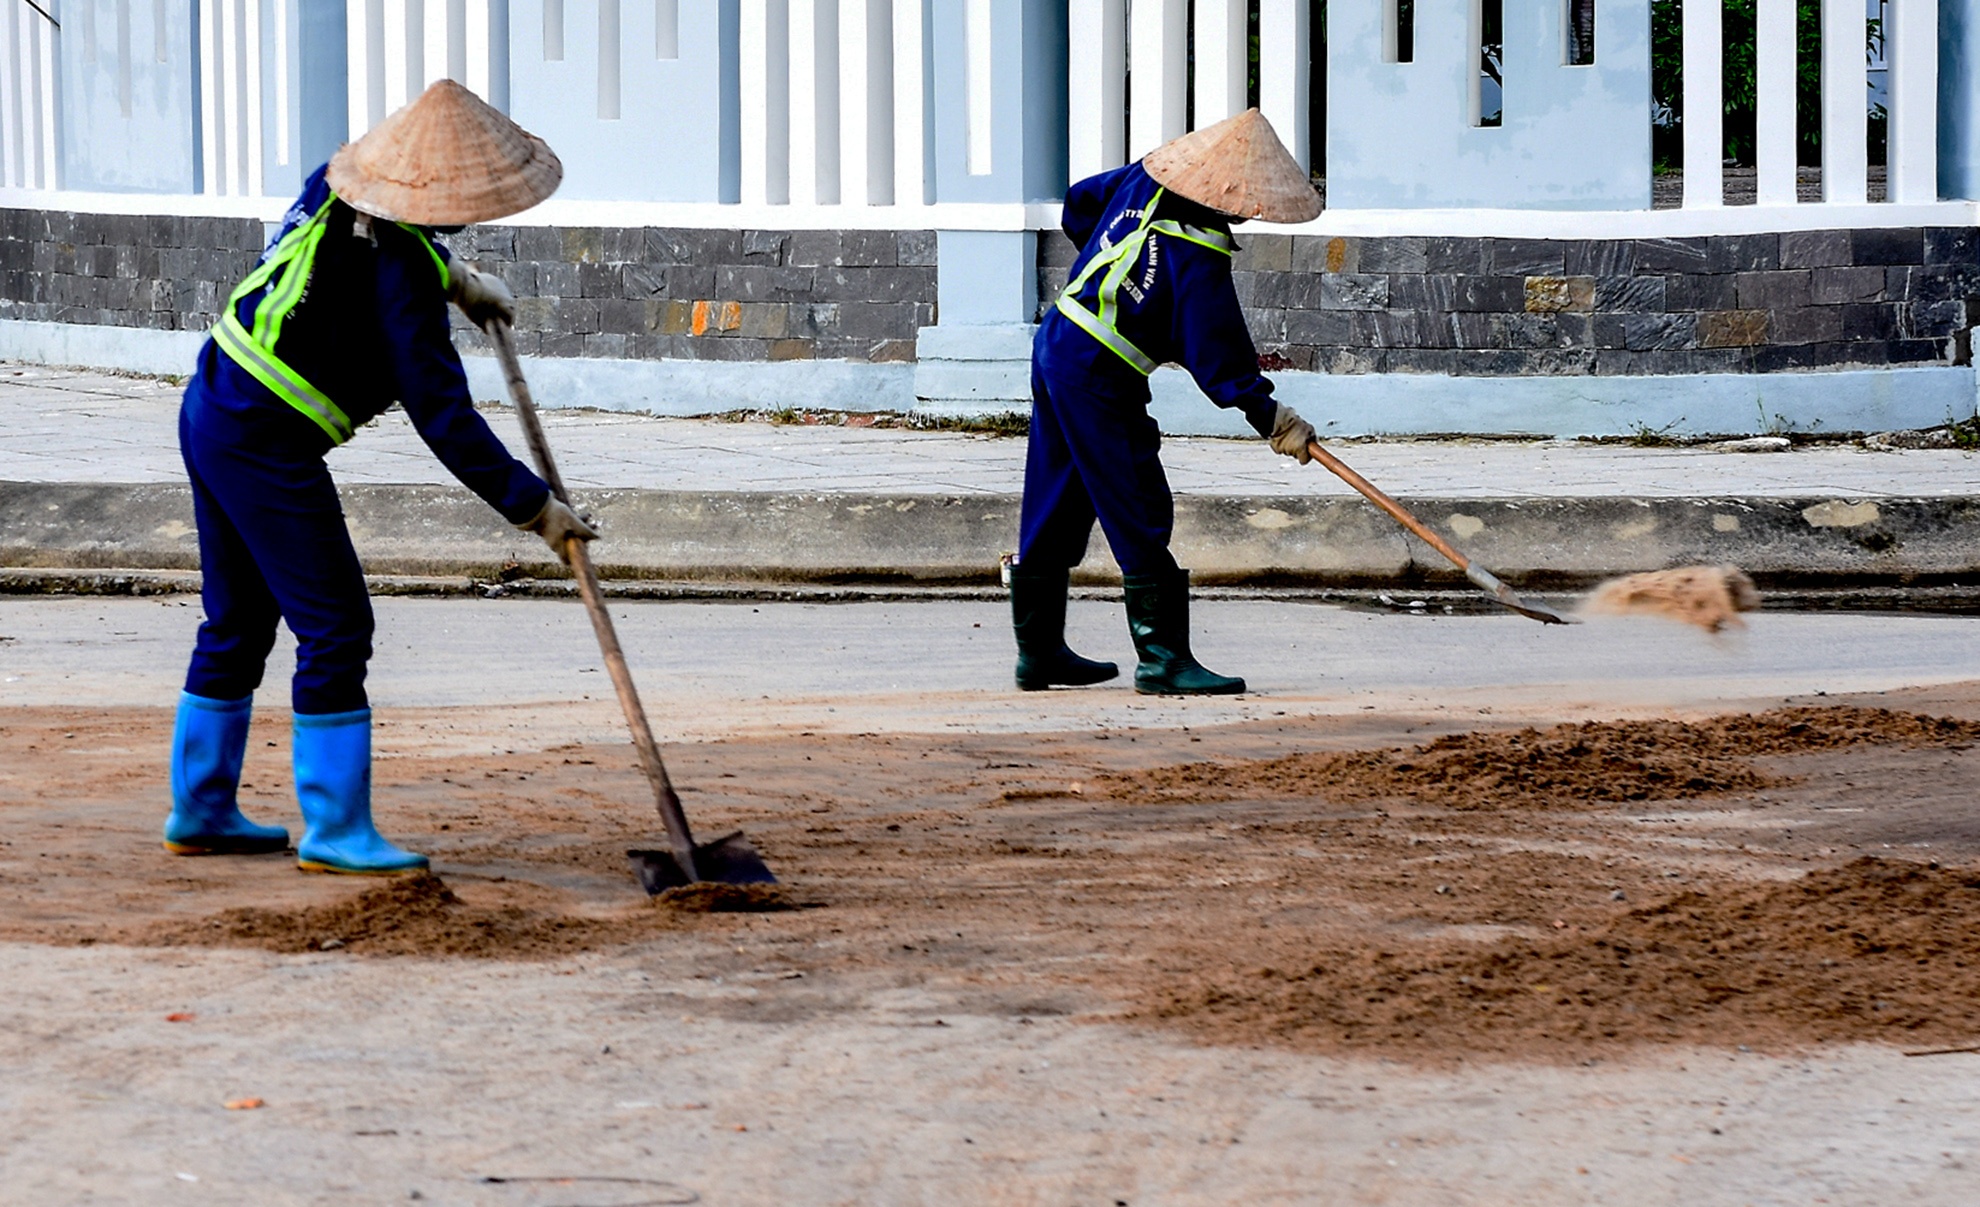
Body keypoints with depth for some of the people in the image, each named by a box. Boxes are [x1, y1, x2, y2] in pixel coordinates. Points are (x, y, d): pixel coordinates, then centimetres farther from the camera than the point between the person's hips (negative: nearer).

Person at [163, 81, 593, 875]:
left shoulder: (339, 187, 2)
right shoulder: (397, 274, -23)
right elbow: (442, 416, -23)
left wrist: (458, 279, 33)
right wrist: (533, 506, -18)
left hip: (212, 408, 10)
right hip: (268, 450, -10)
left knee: (239, 622, 18)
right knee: (334, 629, -4)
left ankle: (200, 811, 26)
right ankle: (335, 830, -1)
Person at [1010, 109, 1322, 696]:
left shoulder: (1143, 179, 3)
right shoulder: (1199, 258, -22)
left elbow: (1077, 205, 22)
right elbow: (1216, 353, -21)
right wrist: (1270, 417, -14)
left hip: (1055, 339, 9)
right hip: (1097, 378, -9)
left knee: (1055, 513, 15)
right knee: (1141, 519, -4)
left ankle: (1039, 650, 23)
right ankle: (1163, 658, -4)